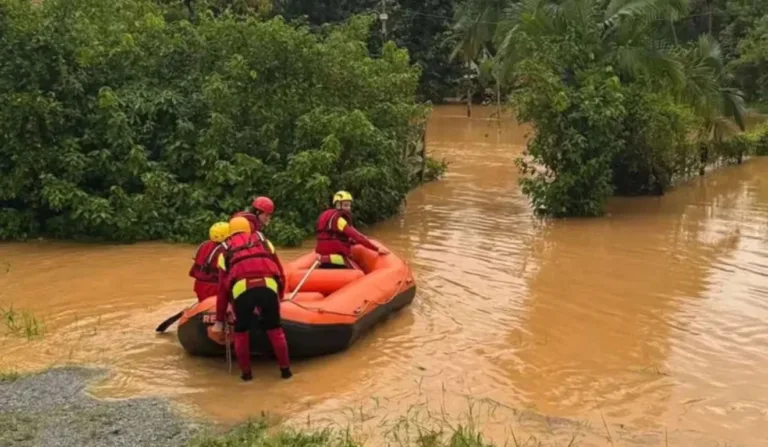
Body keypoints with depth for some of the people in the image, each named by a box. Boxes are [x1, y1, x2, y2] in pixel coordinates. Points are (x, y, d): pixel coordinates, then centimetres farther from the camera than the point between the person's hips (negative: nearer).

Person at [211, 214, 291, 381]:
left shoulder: (226, 250, 28)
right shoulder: (263, 241, 29)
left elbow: (222, 288, 28)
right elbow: (280, 273, 26)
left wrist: (219, 320, 33)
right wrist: (279, 297, 39)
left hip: (241, 289, -1)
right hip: (268, 286, 1)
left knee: (241, 332, 21)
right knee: (275, 329, 19)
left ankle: (246, 372, 24)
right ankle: (285, 369, 25)